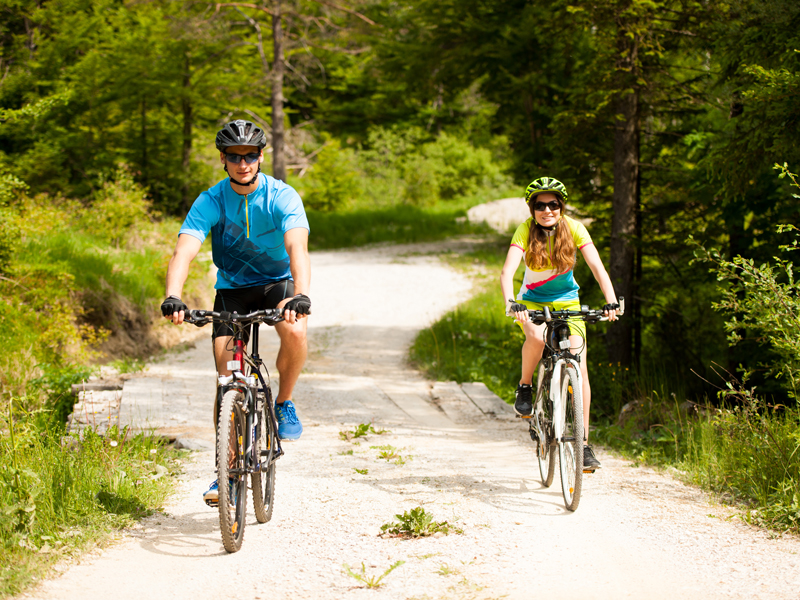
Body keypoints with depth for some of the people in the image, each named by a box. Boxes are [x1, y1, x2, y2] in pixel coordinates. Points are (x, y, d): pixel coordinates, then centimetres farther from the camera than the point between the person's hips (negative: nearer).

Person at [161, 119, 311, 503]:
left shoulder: (282, 197, -20)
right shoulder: (211, 202, -16)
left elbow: (297, 248, -35)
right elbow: (184, 251, -28)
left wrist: (301, 296, -54)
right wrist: (173, 297, -48)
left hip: (276, 281, -1)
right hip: (231, 288, 2)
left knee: (295, 331, -35)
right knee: (228, 381, -9)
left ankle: (284, 403, -7)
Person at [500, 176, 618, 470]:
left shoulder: (573, 228, -15)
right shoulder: (525, 231, -18)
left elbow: (597, 266, -22)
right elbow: (507, 272, -30)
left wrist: (611, 301, -37)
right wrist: (510, 303, -48)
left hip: (567, 302, 1)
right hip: (532, 301, -1)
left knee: (579, 368, -13)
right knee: (536, 336, -37)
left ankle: (584, 444, -8)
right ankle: (525, 387, -7)